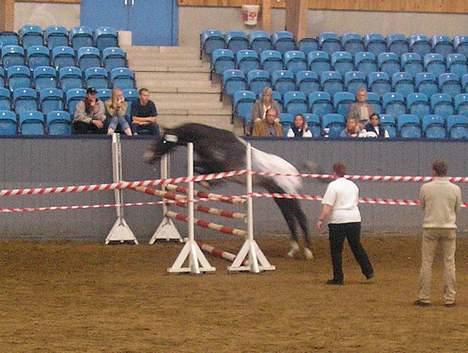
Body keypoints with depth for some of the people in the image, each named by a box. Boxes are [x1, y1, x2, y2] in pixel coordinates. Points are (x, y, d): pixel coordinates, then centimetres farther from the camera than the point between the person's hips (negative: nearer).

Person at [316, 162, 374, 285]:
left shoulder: (333, 185, -8)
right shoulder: (353, 185, 14)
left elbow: (327, 206, -15)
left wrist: (320, 220, -14)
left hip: (338, 220, -6)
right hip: (354, 219, 6)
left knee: (336, 250, 1)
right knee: (357, 247, 17)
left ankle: (338, 278, 1)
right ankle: (368, 272, 17)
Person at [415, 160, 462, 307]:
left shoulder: (425, 188, -5)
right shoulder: (455, 189, -2)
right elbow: (457, 208, 8)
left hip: (430, 228, -1)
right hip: (449, 228, 1)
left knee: (426, 262, 5)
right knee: (449, 263, 6)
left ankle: (424, 298, 4)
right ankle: (449, 298, 5)